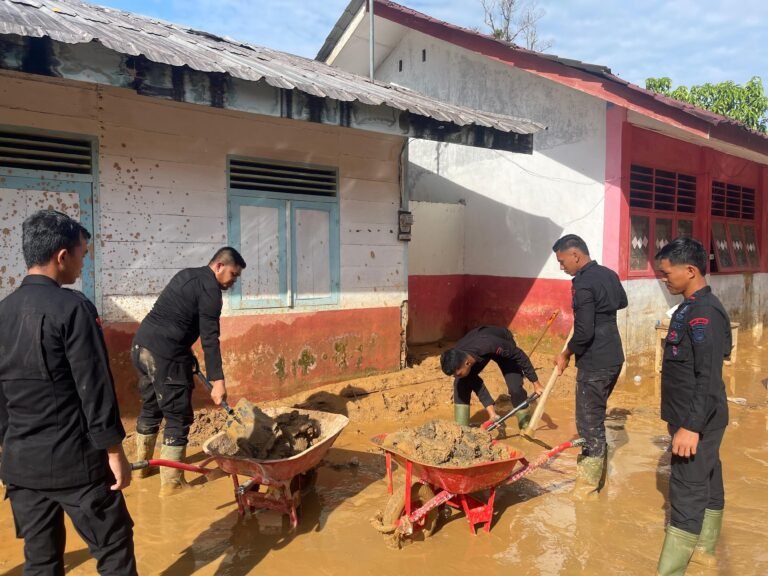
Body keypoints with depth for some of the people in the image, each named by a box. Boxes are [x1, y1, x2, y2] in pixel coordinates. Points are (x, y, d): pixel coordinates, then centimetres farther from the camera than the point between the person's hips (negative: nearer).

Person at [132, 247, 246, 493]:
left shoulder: (188, 276, 19)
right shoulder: (210, 287, -10)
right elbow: (209, 338, -16)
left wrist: (188, 354, 23)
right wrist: (217, 380, -17)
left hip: (141, 344, 10)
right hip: (164, 354, -10)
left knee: (151, 407, 24)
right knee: (178, 416, 2)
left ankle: (141, 464, 39)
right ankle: (171, 482, 11)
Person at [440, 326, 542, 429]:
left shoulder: (489, 345, -47)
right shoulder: (457, 360, -32)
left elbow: (519, 355, -32)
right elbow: (476, 384, -22)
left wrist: (536, 383, -23)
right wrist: (491, 411, -27)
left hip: (504, 350, -3)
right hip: (477, 351, 3)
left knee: (515, 387, -17)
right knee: (461, 383, -14)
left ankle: (526, 426, 7)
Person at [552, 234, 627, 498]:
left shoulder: (582, 284, -20)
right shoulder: (609, 274, 8)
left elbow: (584, 332, -23)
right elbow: (622, 302, 28)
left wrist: (565, 354, -10)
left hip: (594, 364, -9)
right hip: (613, 358, 9)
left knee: (589, 423, 2)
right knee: (596, 418, 20)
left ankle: (587, 486, 13)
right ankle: (597, 475, 31)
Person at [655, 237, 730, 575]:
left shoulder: (705, 312, -20)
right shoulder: (691, 308, 9)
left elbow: (709, 378, -24)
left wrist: (691, 426, -24)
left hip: (698, 421, -10)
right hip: (694, 418, 10)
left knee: (687, 493, -3)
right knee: (706, 484, 20)